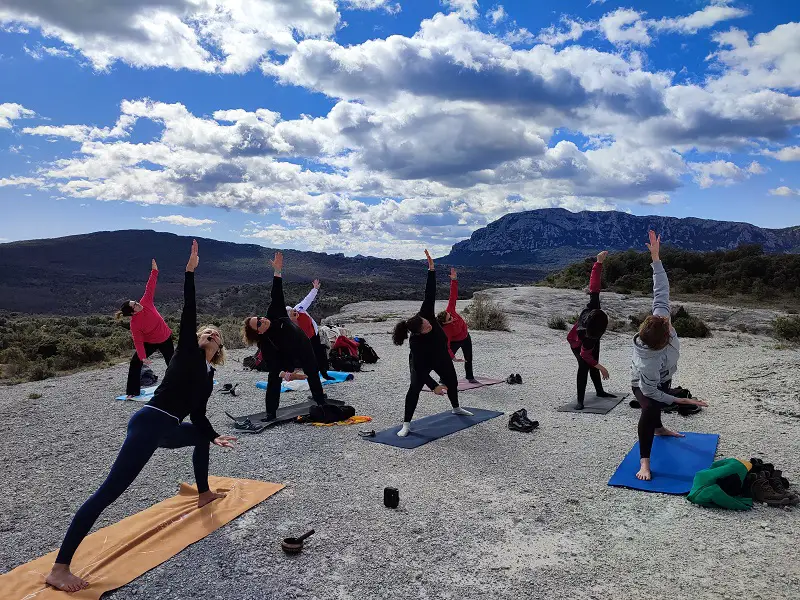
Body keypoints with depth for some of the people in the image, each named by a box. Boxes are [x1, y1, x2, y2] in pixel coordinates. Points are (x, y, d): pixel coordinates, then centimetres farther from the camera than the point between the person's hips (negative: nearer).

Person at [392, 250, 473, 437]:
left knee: (452, 381, 22)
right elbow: (420, 368, -39)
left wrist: (431, 269, -44)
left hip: (442, 357, 6)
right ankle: (406, 424, -17)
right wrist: (434, 386, -44)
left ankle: (456, 408, 50)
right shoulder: (416, 342, -40)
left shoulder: (425, 315, -32)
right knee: (415, 388, -23)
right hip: (423, 363, -6)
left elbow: (430, 294, -36)